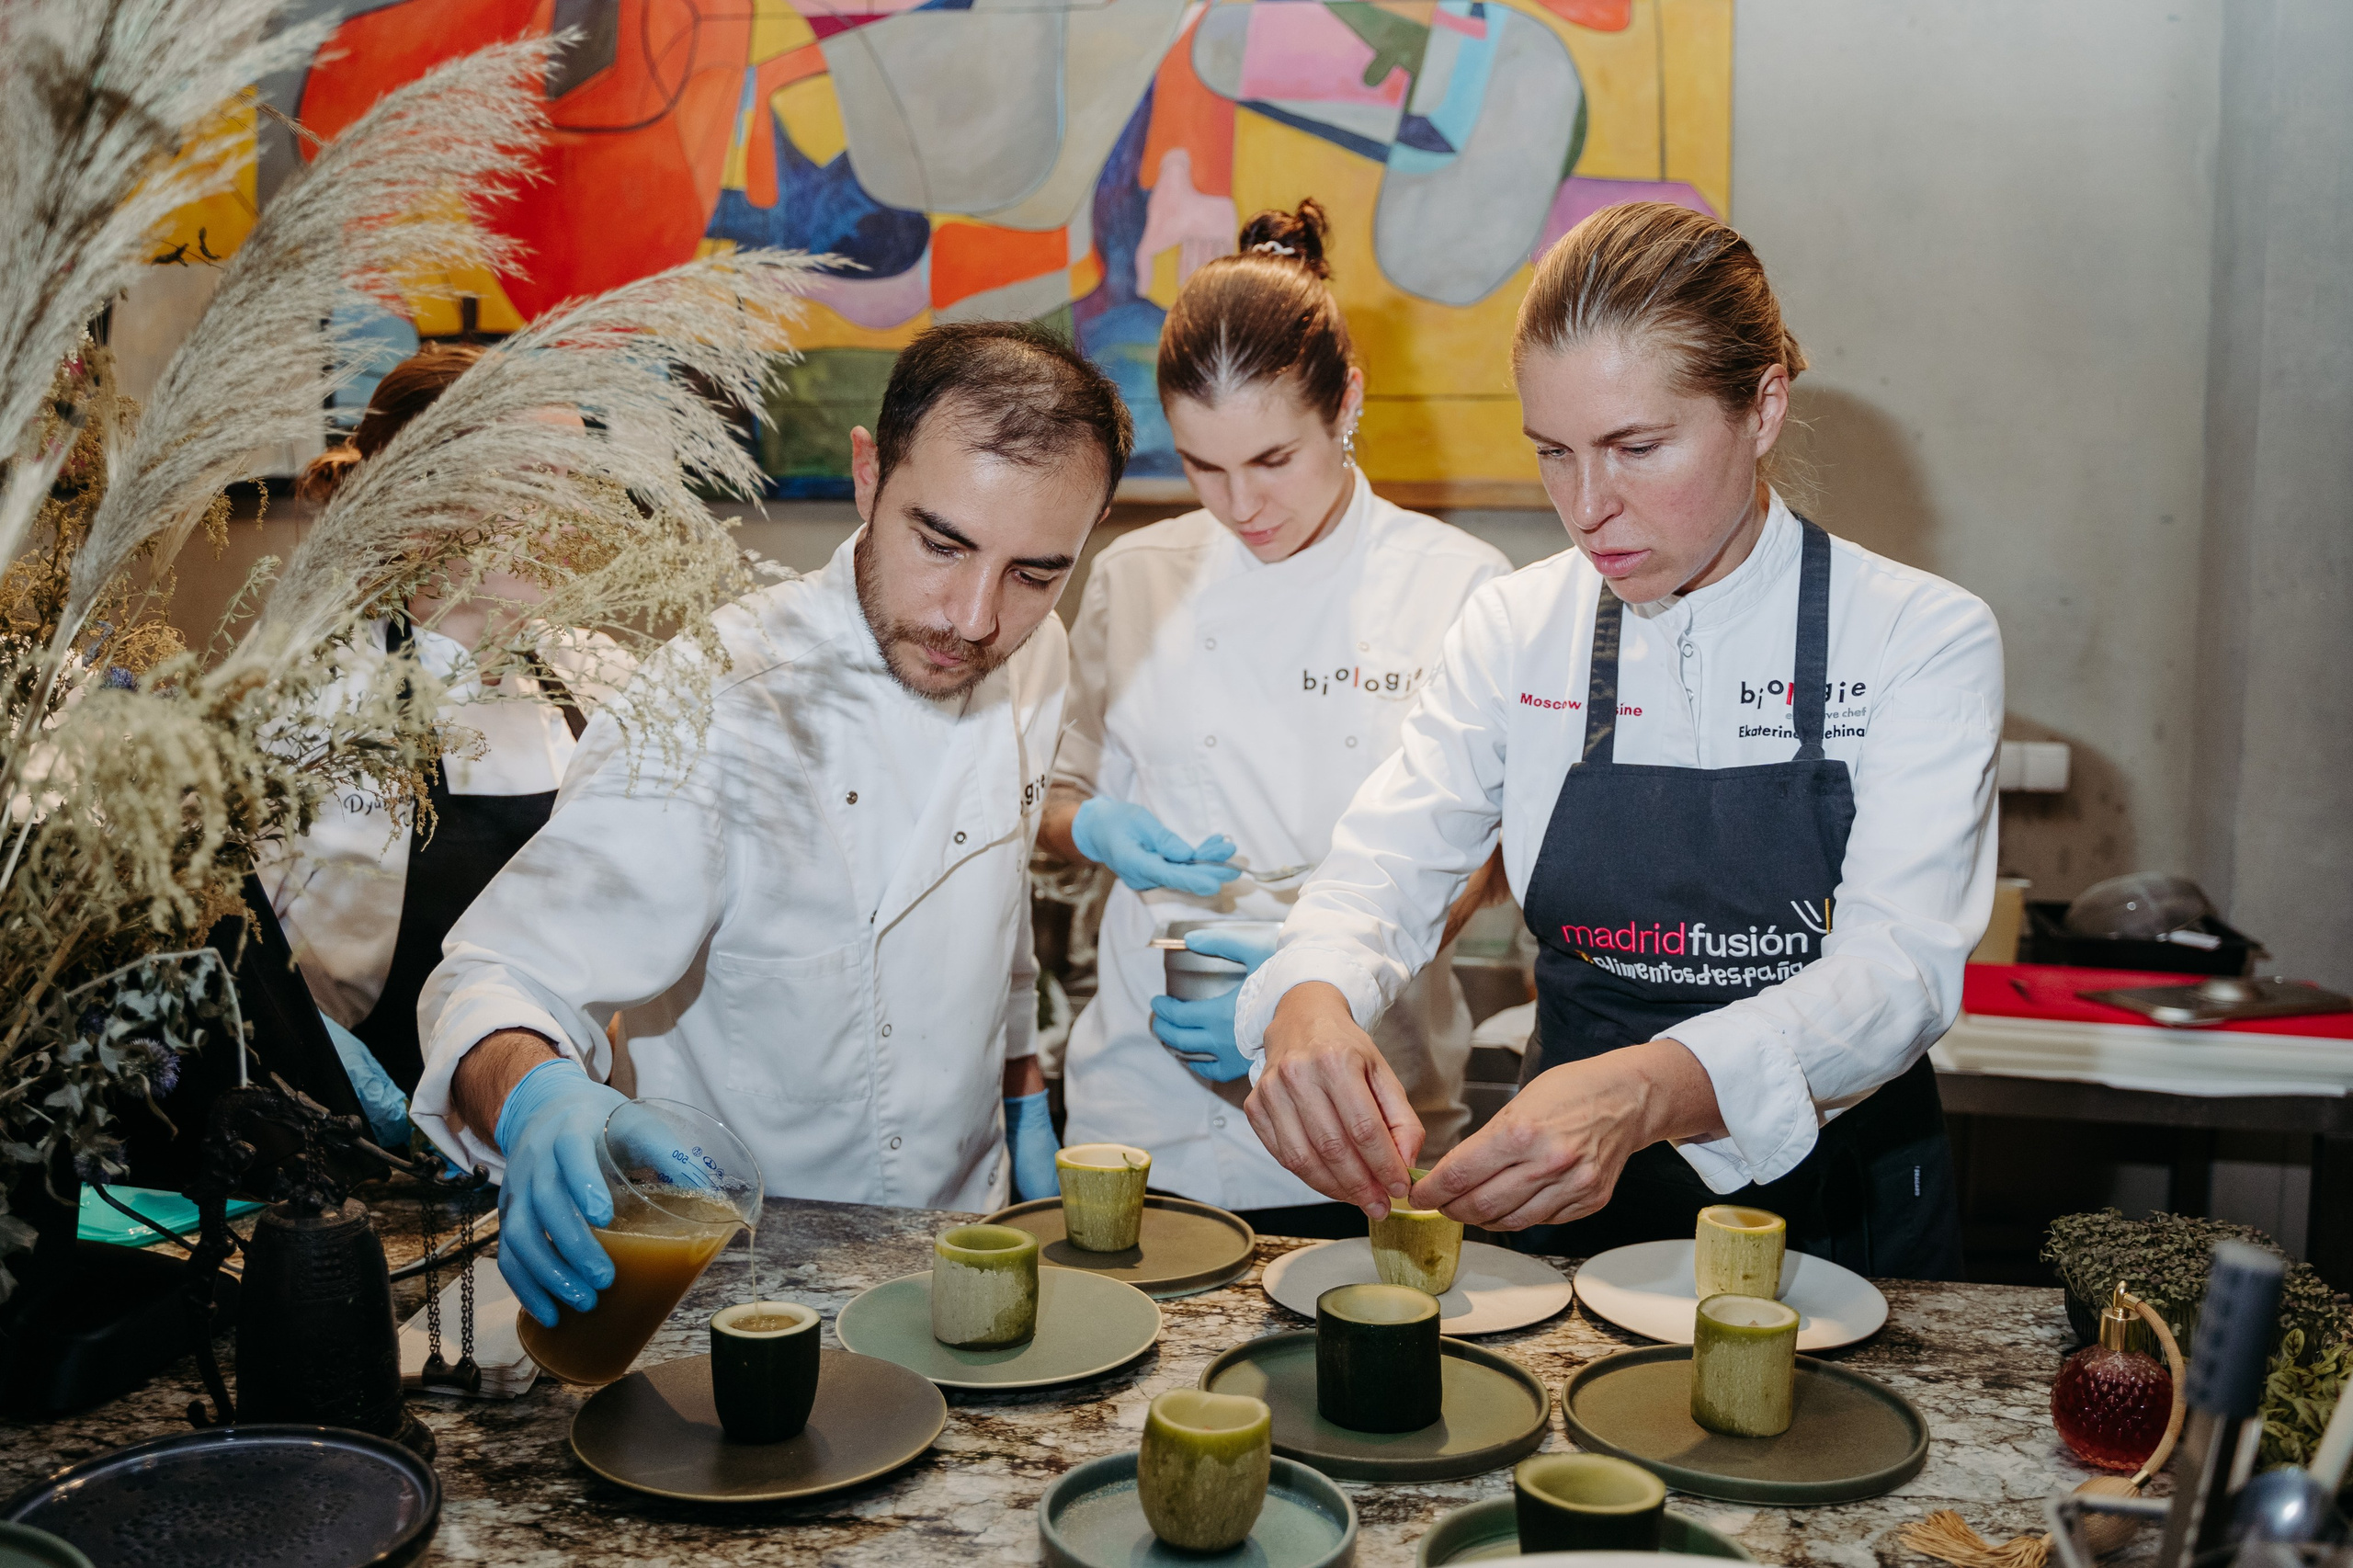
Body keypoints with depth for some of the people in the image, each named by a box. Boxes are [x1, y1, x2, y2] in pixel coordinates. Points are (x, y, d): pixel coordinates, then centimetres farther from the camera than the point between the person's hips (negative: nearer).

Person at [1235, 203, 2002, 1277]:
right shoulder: (1515, 628, 2)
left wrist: (1649, 1091, -36)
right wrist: (1311, 1002, -27)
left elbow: (1898, 969, -18)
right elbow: (1385, 869, -2)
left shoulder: (1924, 639, -7)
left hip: (1842, 1222, -1)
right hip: (1574, 1217, 2)